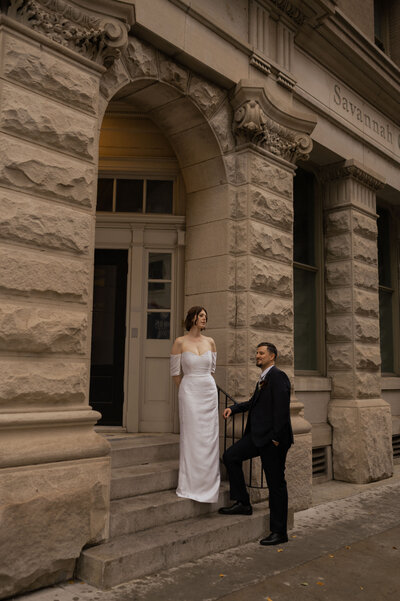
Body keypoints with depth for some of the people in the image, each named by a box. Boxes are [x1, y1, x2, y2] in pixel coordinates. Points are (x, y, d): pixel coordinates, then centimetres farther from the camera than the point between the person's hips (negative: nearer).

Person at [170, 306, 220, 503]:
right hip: (189, 392, -4)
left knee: (210, 437, 6)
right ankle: (190, 485, 9)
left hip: (209, 391, 4)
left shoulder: (210, 342, 8)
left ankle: (209, 484, 18)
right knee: (191, 437, -2)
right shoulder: (180, 342, -3)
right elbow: (175, 372, 2)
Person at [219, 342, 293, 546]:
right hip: (258, 436, 9)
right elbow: (255, 402, 27)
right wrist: (234, 408, 13)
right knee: (230, 456, 6)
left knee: (276, 484, 0)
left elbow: (282, 408, -20)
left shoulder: (278, 376, -14)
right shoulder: (264, 378, 16)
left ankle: (279, 532, 12)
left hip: (272, 439, -9)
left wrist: (276, 437, -21)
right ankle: (243, 503, 15)